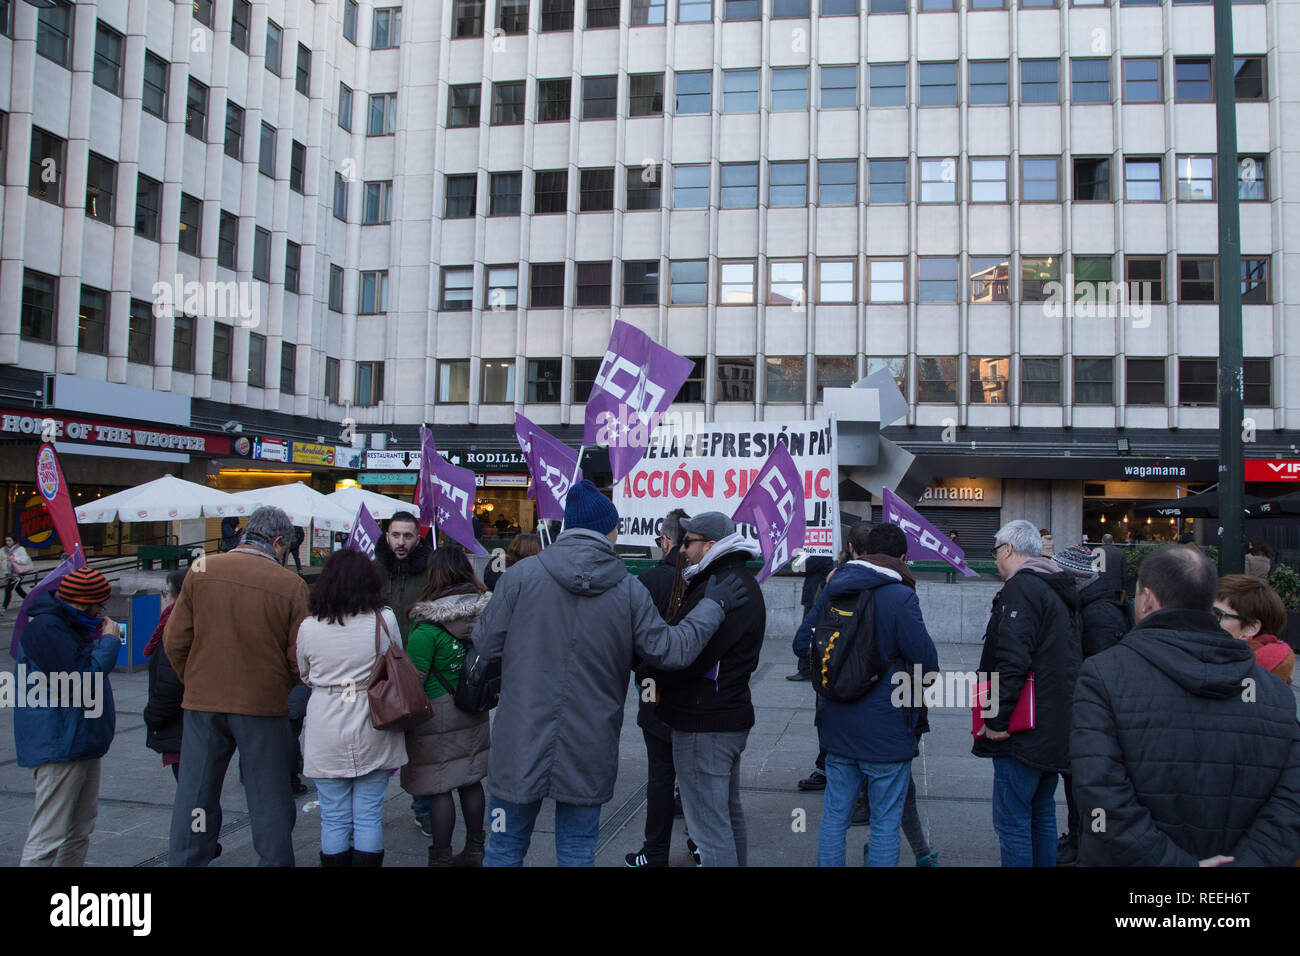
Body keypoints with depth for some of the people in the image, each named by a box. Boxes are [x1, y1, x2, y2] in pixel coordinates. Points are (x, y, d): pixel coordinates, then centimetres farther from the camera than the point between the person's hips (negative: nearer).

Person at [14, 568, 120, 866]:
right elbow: (82, 680, -23)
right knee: (48, 836, -8)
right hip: (59, 748, -11)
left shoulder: (71, 626, 16)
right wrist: (109, 640, -13)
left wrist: (104, 640, 10)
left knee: (81, 831, 15)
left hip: (82, 744, 11)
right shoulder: (46, 629, -17)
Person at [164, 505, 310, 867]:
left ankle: (187, 861, 23)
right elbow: (299, 657, -8)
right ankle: (275, 859, 18)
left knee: (195, 793, 15)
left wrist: (194, 683, 15)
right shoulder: (291, 585, -11)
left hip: (202, 702, 3)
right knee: (269, 798, 10)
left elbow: (175, 641, 1)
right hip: (264, 705, -2)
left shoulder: (201, 572, -2)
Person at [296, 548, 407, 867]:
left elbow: (305, 676, 9)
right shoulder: (384, 620, -8)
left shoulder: (308, 627, -5)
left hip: (325, 737, 1)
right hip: (372, 734, 0)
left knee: (334, 819, 11)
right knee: (368, 817, 8)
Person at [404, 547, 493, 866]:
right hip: (473, 713, 6)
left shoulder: (429, 626, -18)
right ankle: (474, 849, 28)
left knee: (438, 789, 3)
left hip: (436, 716, -6)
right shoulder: (483, 611, -1)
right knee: (471, 780, 16)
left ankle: (441, 857, 11)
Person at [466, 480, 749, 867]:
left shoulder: (520, 575, -8)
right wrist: (712, 605, 13)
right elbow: (670, 650, 0)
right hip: (588, 753, 1)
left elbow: (485, 646, -3)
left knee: (505, 849, 15)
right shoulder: (629, 590, -6)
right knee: (577, 851, 16)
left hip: (521, 746, 0)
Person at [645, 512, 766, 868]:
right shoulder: (740, 581, 14)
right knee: (729, 814, 24)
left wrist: (648, 669, -9)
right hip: (728, 715, 11)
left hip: (705, 725, -11)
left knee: (709, 828, -4)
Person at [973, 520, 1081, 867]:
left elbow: (1012, 661, -24)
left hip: (1025, 733, -10)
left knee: (1012, 823, -4)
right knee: (1042, 815, 19)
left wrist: (996, 718, -18)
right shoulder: (1061, 592, 16)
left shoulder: (1021, 588, -15)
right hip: (1057, 730, 10)